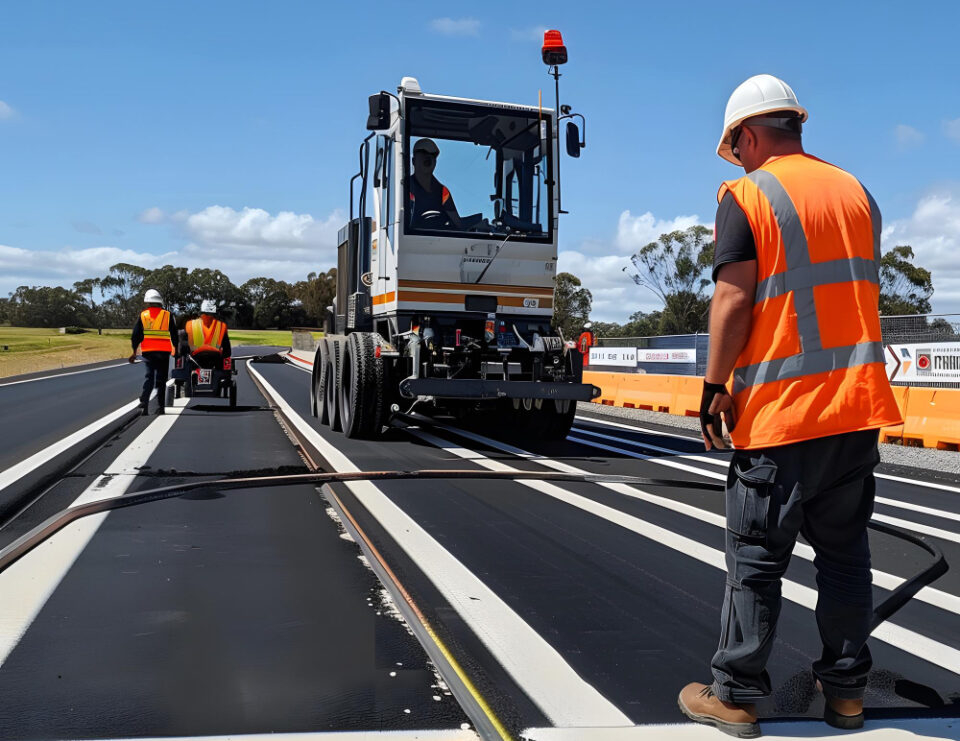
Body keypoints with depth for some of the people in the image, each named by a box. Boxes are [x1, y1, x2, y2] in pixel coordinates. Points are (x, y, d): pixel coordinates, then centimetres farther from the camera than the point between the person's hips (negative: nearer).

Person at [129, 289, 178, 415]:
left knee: (149, 377, 4)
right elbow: (174, 334, 4)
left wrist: (134, 351, 11)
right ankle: (160, 406, 7)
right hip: (164, 352, -1)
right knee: (161, 379, 6)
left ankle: (143, 403, -15)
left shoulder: (142, 316, 4)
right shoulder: (167, 315, 2)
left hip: (148, 352, 1)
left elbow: (136, 335, 4)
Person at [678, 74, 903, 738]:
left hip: (781, 409, -6)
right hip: (860, 403, 6)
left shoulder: (746, 196, -6)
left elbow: (734, 299, -14)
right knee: (845, 550, 15)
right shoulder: (857, 192, 14)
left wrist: (715, 387, -8)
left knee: (756, 558, 3)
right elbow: (863, 290, 18)